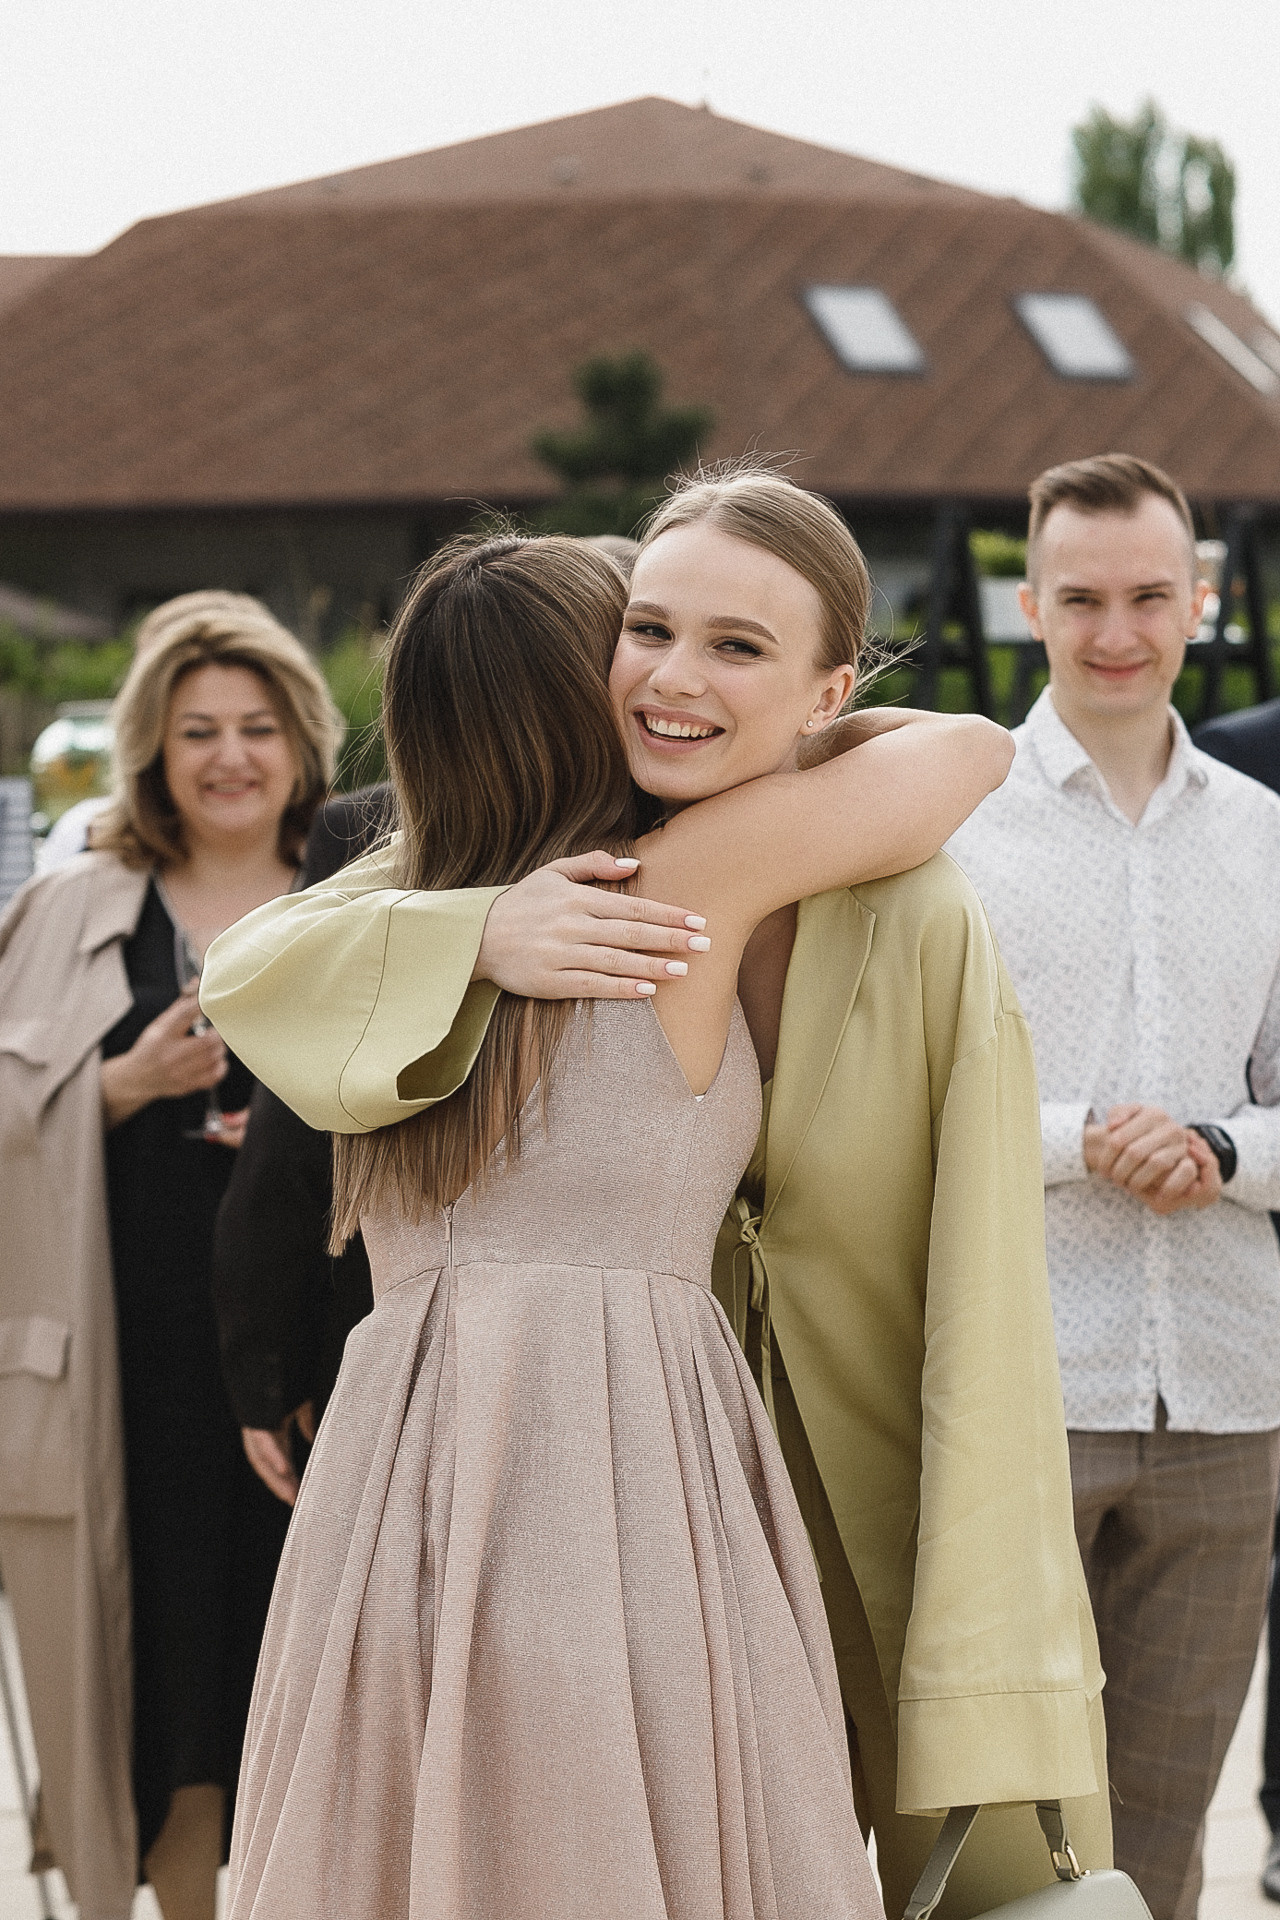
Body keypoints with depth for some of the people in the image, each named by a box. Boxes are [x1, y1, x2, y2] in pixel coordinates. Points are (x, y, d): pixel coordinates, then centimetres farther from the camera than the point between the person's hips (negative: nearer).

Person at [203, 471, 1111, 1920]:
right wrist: (480, 941, -30)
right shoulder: (572, 866, -5)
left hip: (919, 1544, -3)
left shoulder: (924, 923, -18)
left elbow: (988, 1328, -19)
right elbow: (251, 974, -9)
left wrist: (991, 1742, -23)